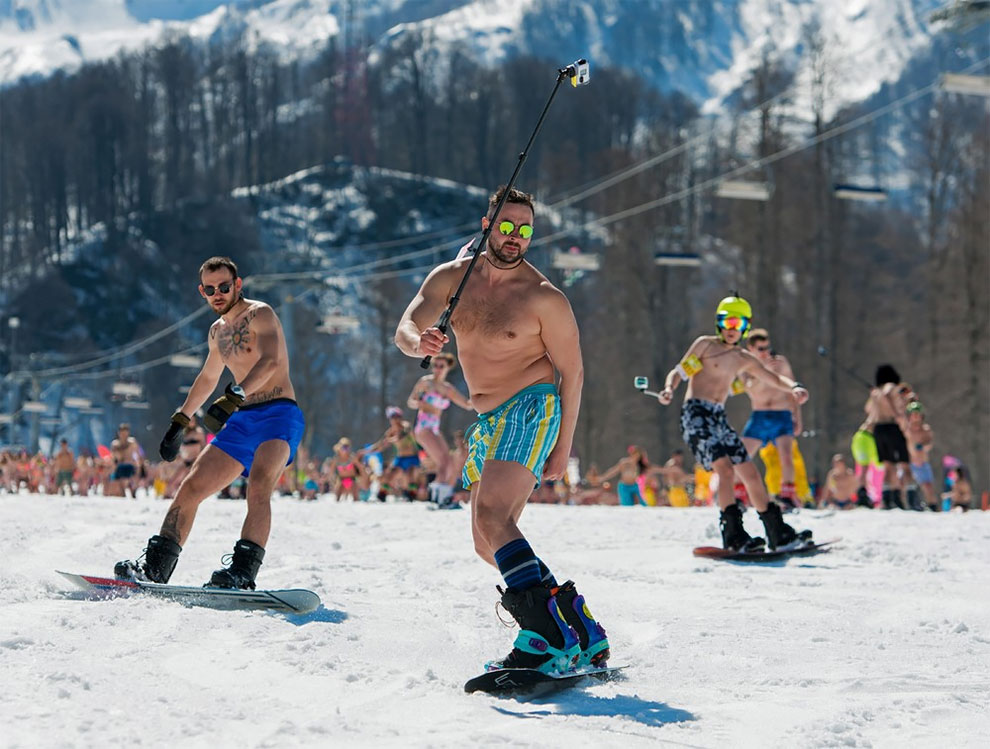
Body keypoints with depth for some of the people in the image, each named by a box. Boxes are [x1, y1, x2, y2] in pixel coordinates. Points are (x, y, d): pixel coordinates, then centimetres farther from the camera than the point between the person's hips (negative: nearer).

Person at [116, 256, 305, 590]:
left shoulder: (260, 314, -6)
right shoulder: (218, 331, 18)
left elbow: (271, 361, -25)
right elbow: (208, 378, 36)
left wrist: (234, 397, -40)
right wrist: (179, 422, 36)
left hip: (278, 414, -8)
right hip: (242, 421, 8)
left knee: (258, 486, -31)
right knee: (191, 487, 0)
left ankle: (243, 571, -42)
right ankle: (155, 566, 3)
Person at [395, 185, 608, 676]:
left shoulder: (544, 298, -10)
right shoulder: (452, 279, 5)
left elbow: (572, 371, -4)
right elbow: (405, 328, -5)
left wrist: (562, 447, -6)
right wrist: (419, 342, -31)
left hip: (531, 409, -8)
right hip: (489, 420, 8)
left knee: (492, 518, -26)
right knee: (488, 544, 8)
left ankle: (547, 635, -33)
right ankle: (575, 623, 14)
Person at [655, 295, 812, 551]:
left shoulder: (744, 360, 18)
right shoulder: (705, 345, 2)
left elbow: (775, 379, 20)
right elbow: (679, 371, -3)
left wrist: (795, 387, -1)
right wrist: (668, 390, -24)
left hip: (719, 419, 7)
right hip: (696, 415, -7)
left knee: (750, 473, 5)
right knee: (725, 468, -23)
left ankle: (779, 534, 11)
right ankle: (733, 535, -25)